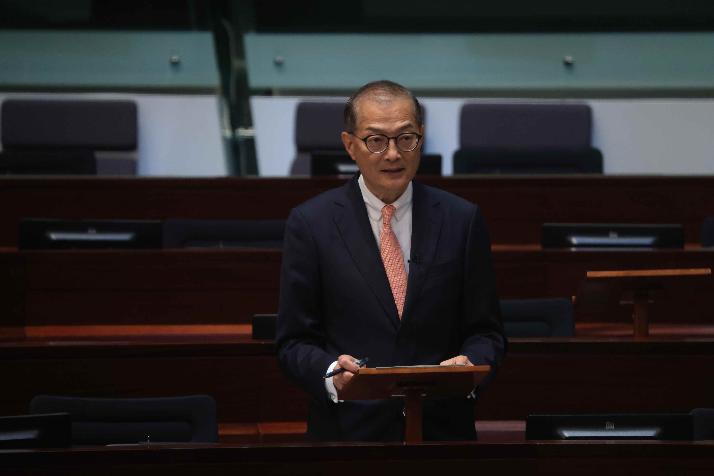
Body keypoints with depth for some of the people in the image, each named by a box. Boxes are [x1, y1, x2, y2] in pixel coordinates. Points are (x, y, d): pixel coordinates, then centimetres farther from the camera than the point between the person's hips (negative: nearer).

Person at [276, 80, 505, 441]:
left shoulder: (461, 220, 1)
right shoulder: (310, 223, -3)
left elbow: (486, 331, 4)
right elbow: (294, 341, -3)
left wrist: (469, 365, -17)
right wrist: (331, 374, -22)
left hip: (441, 427, 2)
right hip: (349, 429, -1)